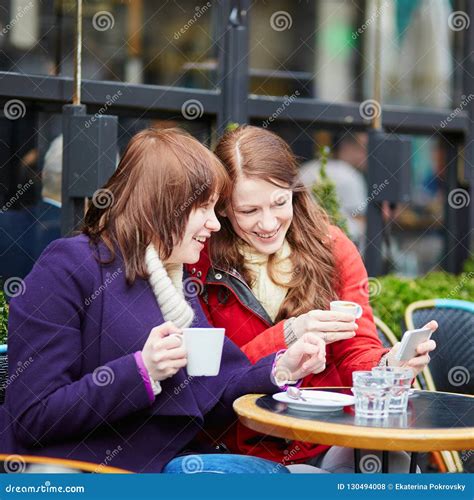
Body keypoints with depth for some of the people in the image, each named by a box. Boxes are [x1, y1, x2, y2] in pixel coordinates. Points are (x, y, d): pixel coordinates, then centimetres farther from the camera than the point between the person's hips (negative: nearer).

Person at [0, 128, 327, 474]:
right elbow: (32, 418, -15)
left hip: (171, 460, 8)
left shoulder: (177, 280, 17)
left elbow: (210, 394, 15)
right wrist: (142, 371, -23)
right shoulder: (70, 267, -9)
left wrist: (281, 368, -1)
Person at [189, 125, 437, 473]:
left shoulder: (333, 249, 5)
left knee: (396, 460, -30)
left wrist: (388, 365, -21)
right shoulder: (201, 264, -3)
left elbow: (357, 356, 3)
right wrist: (289, 335, -19)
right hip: (251, 449, -2)